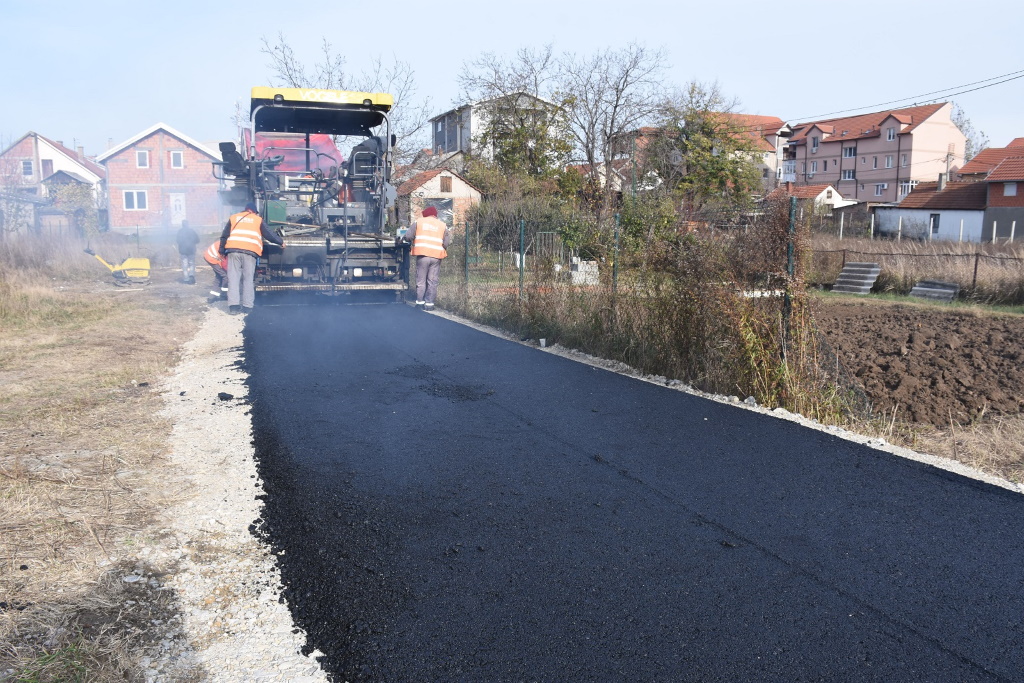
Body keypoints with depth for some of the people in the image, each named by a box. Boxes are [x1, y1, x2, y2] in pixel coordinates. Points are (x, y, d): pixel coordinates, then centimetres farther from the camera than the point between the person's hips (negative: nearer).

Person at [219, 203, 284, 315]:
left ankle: (233, 305, -10)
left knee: (233, 277, 1)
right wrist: (281, 242, 30)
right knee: (248, 278, 3)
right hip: (250, 251, -1)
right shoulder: (258, 220, 18)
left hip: (233, 249, 1)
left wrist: (222, 249, 23)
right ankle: (247, 306, -2)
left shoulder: (233, 218, 22)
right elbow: (268, 235, 19)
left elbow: (224, 236, 18)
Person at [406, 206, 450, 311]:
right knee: (432, 281, 5)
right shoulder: (443, 225, 9)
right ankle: (429, 303, 4)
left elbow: (408, 237, 1)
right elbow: (446, 243, 4)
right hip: (436, 257, 0)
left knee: (421, 280, 9)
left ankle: (420, 302, 10)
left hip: (422, 255, 0)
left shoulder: (419, 222, 7)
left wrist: (413, 242, 21)